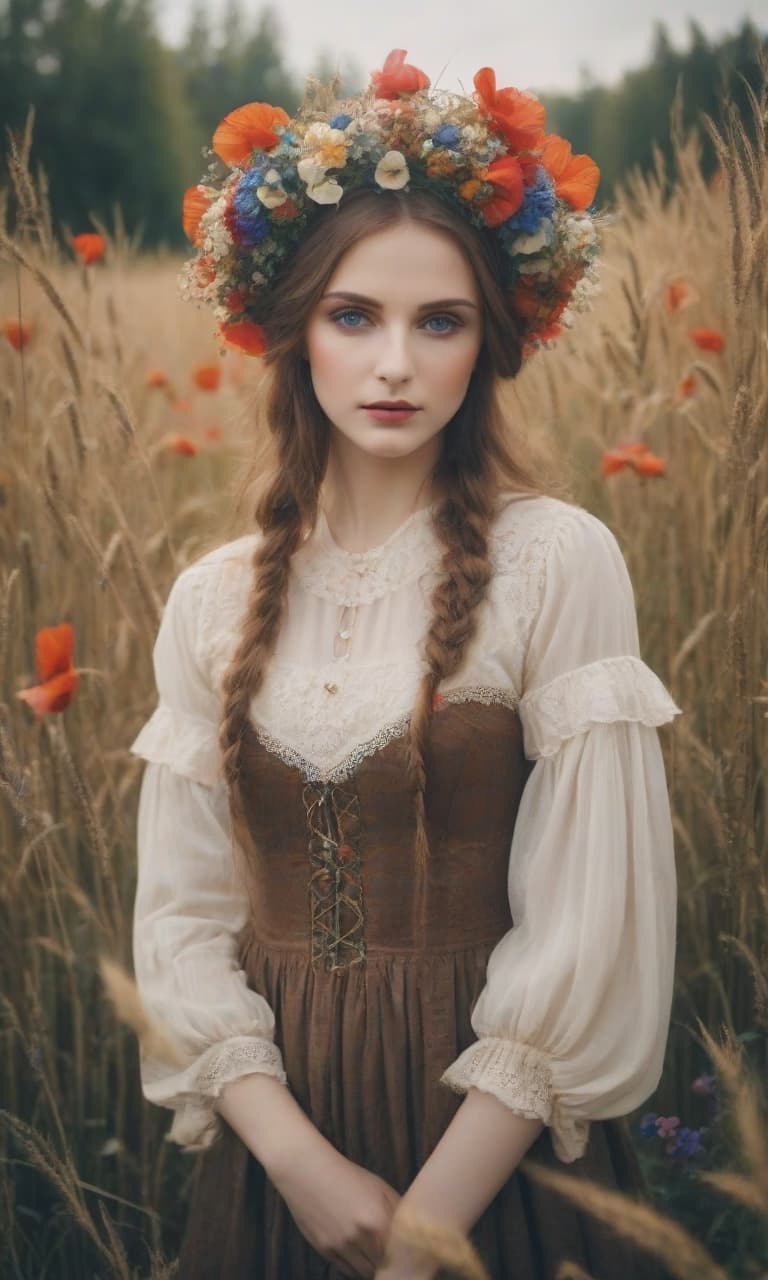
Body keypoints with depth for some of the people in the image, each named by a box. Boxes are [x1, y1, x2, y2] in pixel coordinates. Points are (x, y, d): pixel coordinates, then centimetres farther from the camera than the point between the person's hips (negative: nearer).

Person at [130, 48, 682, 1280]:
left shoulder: (558, 560, -12)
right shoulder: (213, 602, 0)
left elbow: (590, 934, -14)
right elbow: (181, 917, 0)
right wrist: (304, 1164, -13)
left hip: (495, 1152, -3)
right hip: (277, 1153, 3)